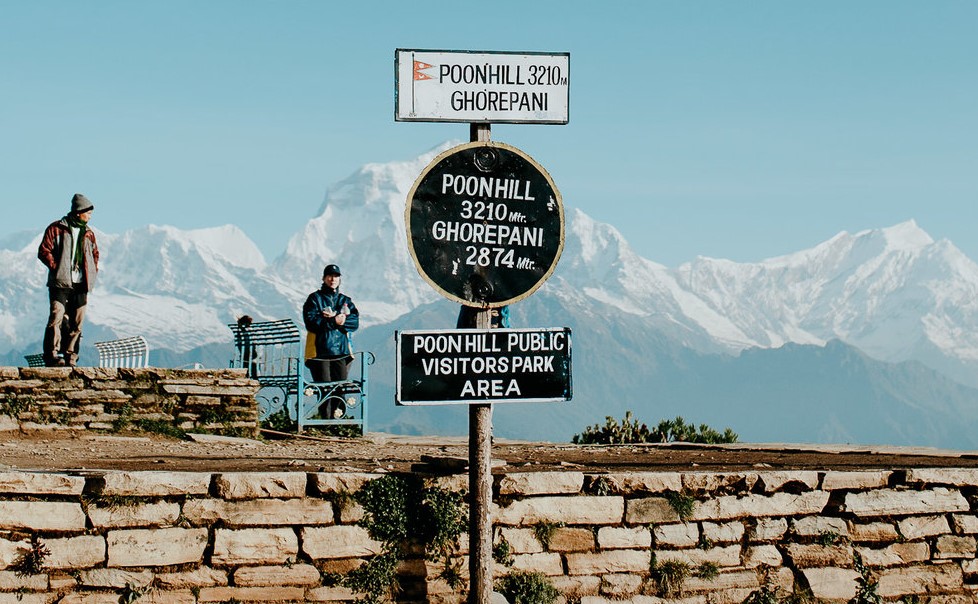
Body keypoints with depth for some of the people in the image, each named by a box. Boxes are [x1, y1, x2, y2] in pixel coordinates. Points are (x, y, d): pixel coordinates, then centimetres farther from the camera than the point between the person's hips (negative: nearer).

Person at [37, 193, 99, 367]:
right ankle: (52, 355, -16)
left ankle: (70, 358, 7)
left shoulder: (89, 234, 16)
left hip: (81, 286, 5)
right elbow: (44, 251, -3)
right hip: (60, 283, -5)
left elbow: (95, 254, 28)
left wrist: (92, 272, 12)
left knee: (76, 323, 3)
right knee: (57, 318, -16)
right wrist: (57, 268, -12)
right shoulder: (56, 229, 1)